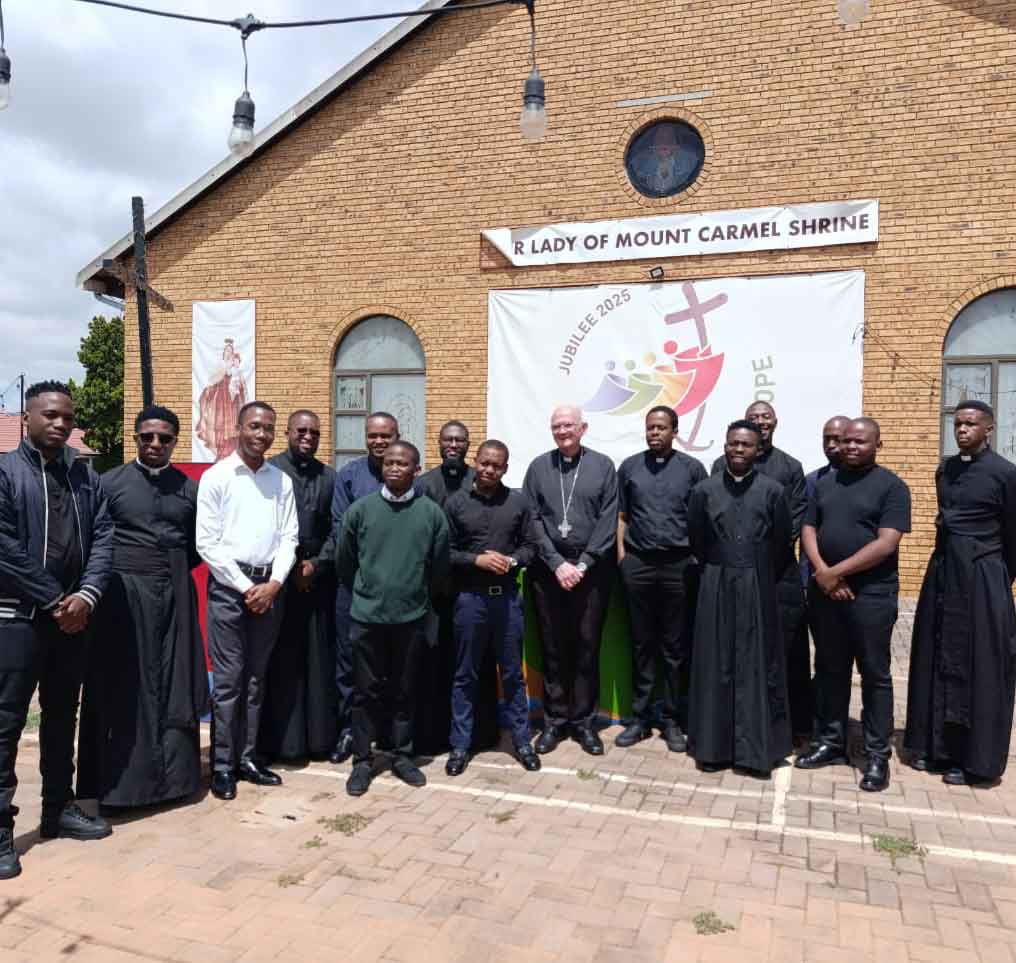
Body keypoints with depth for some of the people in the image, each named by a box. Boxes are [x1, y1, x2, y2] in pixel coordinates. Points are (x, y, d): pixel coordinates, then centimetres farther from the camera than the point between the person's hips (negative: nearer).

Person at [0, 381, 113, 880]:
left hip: (73, 616, 5)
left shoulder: (86, 477, 10)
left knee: (62, 716, 15)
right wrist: (54, 600, -13)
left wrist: (85, 596, -12)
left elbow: (102, 539, 2)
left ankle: (59, 808, 28)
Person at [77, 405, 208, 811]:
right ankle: (122, 779, 14)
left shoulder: (190, 488, 6)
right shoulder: (110, 482, 0)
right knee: (124, 692, 3)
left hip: (175, 597, 2)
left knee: (174, 689, 7)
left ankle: (172, 773, 19)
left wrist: (174, 571, 4)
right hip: (124, 596, -2)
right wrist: (123, 571, -4)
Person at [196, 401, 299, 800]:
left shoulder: (281, 480, 7)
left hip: (270, 586, 4)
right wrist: (246, 586, -10)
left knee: (256, 677, 10)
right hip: (229, 585, -4)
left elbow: (289, 536, 7)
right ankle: (222, 765, 9)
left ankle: (247, 757, 20)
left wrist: (274, 583, -7)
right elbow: (207, 543, -7)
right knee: (228, 678, -1)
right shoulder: (216, 477, -3)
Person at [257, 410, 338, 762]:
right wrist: (286, 568, -8)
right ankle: (280, 739, 12)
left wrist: (316, 564, -7)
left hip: (318, 579, 3)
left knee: (318, 662, 7)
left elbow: (336, 530, 6)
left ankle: (318, 736, 17)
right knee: (279, 663, 2)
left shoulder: (330, 477, 8)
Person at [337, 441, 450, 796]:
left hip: (411, 617, 1)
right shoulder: (360, 509, -3)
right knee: (366, 691, 8)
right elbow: (344, 562, 7)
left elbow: (439, 566, 7)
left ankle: (402, 756, 26)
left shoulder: (432, 513, -3)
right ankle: (362, 760, 21)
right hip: (367, 616, 0)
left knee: (404, 691, 12)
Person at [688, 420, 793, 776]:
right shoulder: (704, 490, 0)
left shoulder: (773, 491, -4)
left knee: (758, 666, 5)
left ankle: (755, 748, 16)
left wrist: (760, 579, 12)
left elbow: (784, 545, 4)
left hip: (759, 589, -1)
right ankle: (714, 745, 17)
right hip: (716, 588, 1)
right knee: (715, 666, 6)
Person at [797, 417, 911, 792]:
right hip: (825, 591, 5)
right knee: (829, 670, 12)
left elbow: (886, 544, -14)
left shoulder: (891, 486, -5)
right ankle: (830, 742, 24)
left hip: (872, 594, -5)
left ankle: (877, 754, 14)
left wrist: (838, 571, -15)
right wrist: (821, 572, -10)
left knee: (874, 674, 4)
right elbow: (808, 529, 7)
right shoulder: (825, 483, 11)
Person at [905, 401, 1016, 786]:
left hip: (982, 577, -6)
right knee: (937, 660, 10)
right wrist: (948, 564, 16)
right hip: (942, 570, 6)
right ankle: (936, 745, 22)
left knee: (977, 666, 1)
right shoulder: (945, 470, 9)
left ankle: (972, 758, 12)